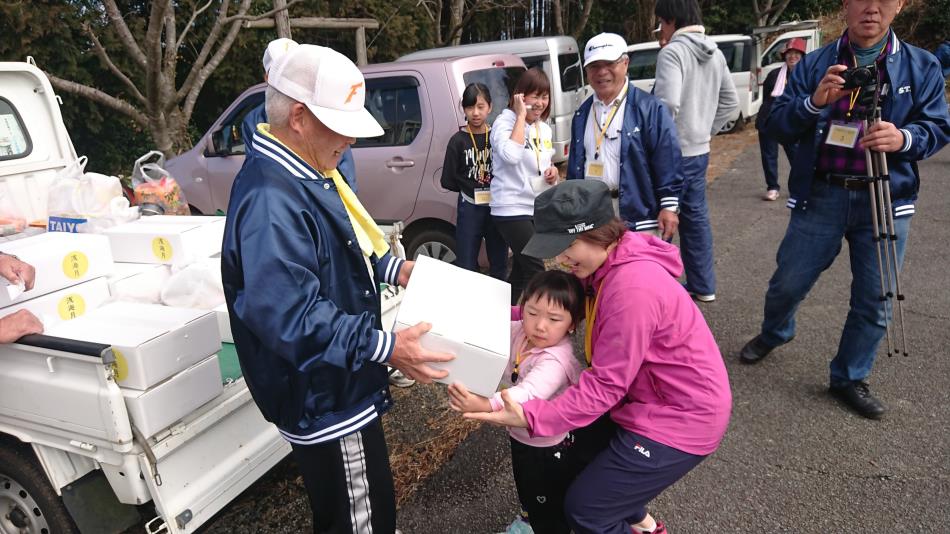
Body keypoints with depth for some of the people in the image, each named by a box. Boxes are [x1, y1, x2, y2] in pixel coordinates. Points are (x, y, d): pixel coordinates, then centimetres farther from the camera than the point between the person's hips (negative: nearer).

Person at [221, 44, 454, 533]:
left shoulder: (303, 175, 6)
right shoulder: (271, 200, -29)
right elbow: (290, 318, -34)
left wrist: (391, 268, 4)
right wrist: (385, 348, -33)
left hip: (334, 388, 10)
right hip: (325, 401, -10)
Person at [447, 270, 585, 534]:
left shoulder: (555, 361, -36)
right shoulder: (520, 333, -13)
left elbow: (529, 392, -52)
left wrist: (487, 405, -68)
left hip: (549, 449, -8)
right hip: (521, 437, 8)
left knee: (551, 512, 17)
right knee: (526, 493, 34)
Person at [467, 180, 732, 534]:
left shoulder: (632, 289, -32)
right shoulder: (607, 262, -4)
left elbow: (605, 385, -29)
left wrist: (530, 418, -32)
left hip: (681, 419, -9)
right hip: (648, 396, 9)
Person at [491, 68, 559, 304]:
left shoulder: (544, 128, 12)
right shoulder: (505, 122, -11)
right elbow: (511, 155, -32)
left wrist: (552, 171, 0)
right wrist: (521, 115, -22)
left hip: (538, 207, 8)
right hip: (512, 209, -8)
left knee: (521, 270, 15)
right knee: (535, 271, -12)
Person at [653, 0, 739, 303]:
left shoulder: (672, 52, -14)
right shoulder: (715, 53, 13)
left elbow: (667, 104, -26)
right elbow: (730, 103, 17)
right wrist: (706, 130, 16)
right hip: (699, 151, 9)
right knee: (696, 216, 15)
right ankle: (703, 286, 24)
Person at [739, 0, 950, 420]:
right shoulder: (814, 64, 2)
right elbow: (776, 126, -2)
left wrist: (905, 138, -19)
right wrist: (814, 103, -22)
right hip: (819, 197, -1)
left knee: (873, 303, 7)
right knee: (787, 284, 8)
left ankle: (849, 378, 27)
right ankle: (773, 333, 40)